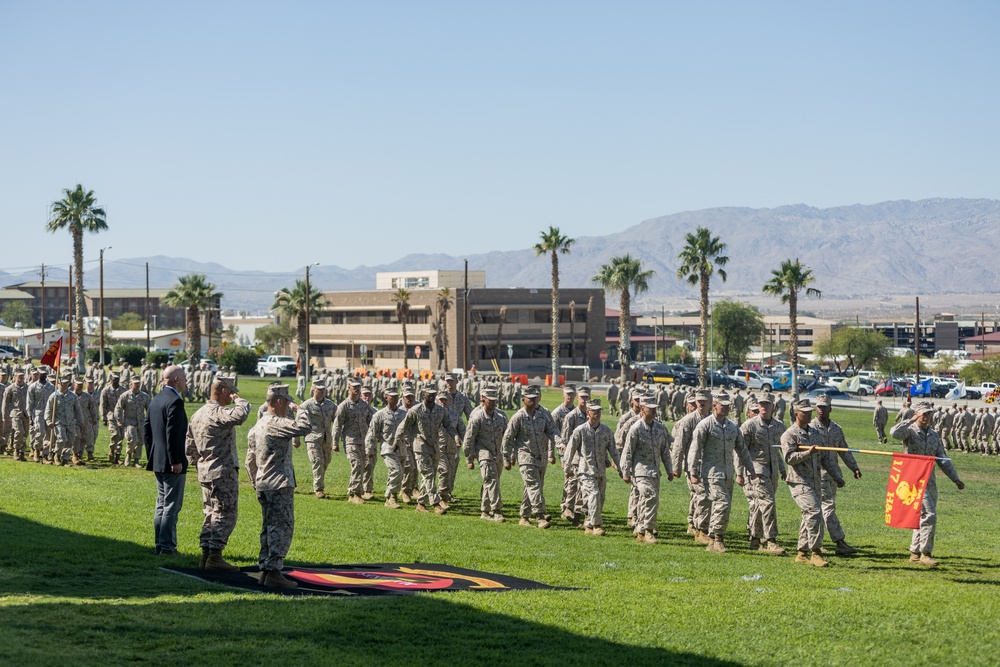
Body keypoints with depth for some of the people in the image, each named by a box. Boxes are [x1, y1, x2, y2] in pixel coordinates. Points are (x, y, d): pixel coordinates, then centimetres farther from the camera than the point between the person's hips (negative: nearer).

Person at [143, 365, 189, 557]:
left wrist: (151, 454, 20)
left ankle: (160, 545, 19)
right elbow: (173, 434, -22)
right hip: (171, 462, -9)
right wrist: (176, 461, -19)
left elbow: (146, 427, 15)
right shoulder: (175, 401, -17)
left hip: (157, 461, 9)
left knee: (161, 504, 15)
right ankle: (167, 547, -5)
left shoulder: (156, 400, 11)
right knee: (172, 505, -5)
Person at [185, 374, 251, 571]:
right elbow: (241, 414, -36)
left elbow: (189, 447, 18)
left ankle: (206, 555, 16)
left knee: (211, 515, 15)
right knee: (225, 515, -5)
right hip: (223, 473, -9)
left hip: (205, 472, 9)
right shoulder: (218, 413, -16)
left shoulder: (197, 415, 14)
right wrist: (239, 400, -16)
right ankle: (215, 556, -8)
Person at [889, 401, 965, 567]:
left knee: (924, 517, 9)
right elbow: (894, 433, -28)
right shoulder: (909, 431, -5)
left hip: (930, 481, 7)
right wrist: (911, 421, -21)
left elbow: (942, 459, 18)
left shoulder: (934, 435, 14)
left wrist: (955, 479, 14)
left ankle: (915, 553, 19)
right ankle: (925, 553, -11)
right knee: (929, 514, -16)